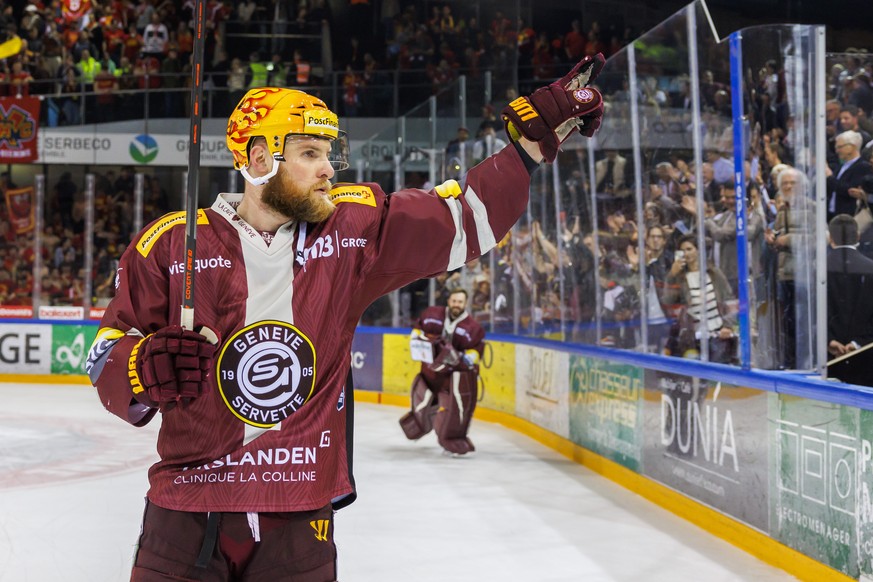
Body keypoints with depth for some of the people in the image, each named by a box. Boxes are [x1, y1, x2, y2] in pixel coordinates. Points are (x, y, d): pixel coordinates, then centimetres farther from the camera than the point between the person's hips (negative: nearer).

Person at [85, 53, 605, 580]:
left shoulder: (352, 228, 3)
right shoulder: (170, 244, -2)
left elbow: (466, 214, 2)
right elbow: (107, 354, 4)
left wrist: (535, 138, -4)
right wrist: (145, 368, -17)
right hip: (186, 514, -1)